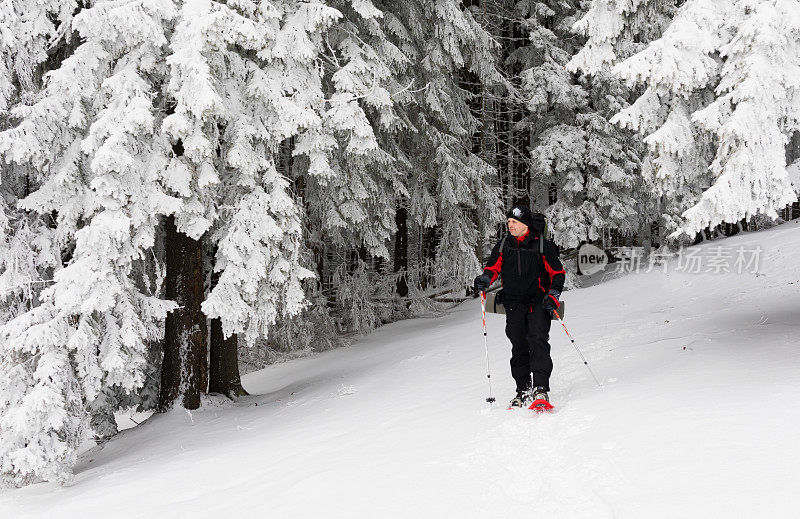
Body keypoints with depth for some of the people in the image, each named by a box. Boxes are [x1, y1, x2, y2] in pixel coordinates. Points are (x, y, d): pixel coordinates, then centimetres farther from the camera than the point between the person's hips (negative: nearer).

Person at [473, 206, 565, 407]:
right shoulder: (503, 246, 10)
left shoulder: (542, 245, 0)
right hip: (514, 304, 3)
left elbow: (557, 273, 3)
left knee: (538, 341, -19)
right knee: (519, 347, 3)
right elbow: (493, 267, 12)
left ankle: (541, 388, -24)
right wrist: (484, 280, -11)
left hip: (538, 302, -3)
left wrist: (553, 295, -10)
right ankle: (523, 390, 12)